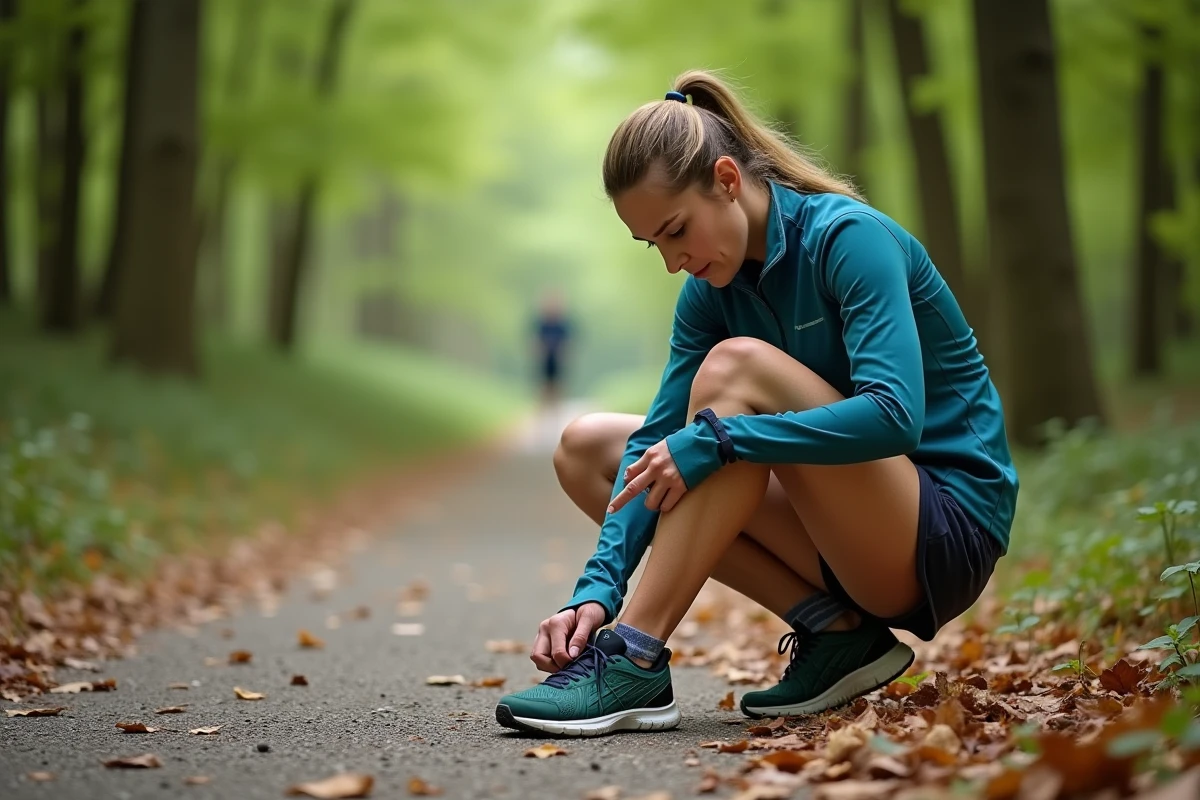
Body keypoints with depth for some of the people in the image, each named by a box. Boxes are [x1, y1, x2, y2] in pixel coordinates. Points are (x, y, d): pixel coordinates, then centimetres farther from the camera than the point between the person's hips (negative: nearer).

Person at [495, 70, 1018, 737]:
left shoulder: (848, 237, -18)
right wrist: (599, 587, -19)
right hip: (854, 529, 8)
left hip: (951, 528, -8)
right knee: (586, 447, 1)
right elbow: (659, 441, -5)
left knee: (737, 367, -27)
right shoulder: (713, 288, 2)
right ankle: (834, 631, -6)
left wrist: (716, 440, -33)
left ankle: (634, 661, -28)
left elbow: (895, 416, -31)